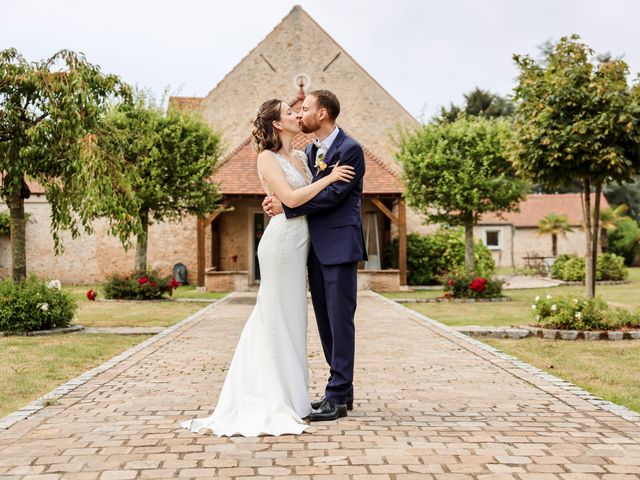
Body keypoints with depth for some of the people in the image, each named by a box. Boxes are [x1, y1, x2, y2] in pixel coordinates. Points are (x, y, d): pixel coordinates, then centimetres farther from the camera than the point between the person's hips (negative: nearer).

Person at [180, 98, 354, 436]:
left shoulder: (300, 157, 15)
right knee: (279, 317, -1)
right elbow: (291, 198, -19)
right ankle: (280, 399, 7)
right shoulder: (267, 158, -8)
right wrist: (329, 178, -15)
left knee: (285, 317, 13)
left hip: (298, 243, 8)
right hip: (283, 240, -8)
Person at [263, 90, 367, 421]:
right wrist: (278, 200, -5)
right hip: (316, 247, 9)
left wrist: (285, 206, -18)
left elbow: (332, 194, -18)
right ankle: (341, 389, 21)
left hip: (339, 247, -9)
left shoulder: (350, 150, -10)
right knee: (325, 320, 11)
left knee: (340, 320, -5)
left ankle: (338, 397, -1)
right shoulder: (310, 151, 17)